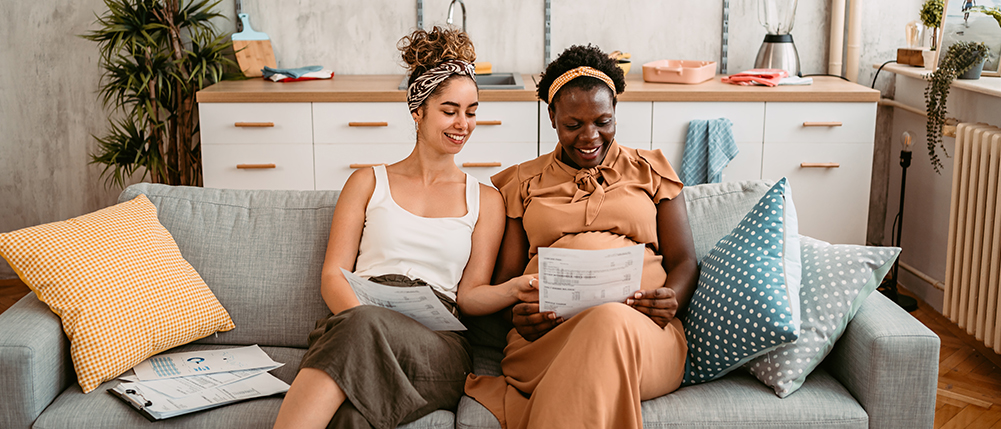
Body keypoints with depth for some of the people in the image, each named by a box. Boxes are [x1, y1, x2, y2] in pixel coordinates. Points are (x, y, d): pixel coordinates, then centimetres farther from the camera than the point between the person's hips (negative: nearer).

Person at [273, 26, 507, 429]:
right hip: (355, 317, 0)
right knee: (360, 323, -40)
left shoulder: (485, 200, 22)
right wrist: (360, 315, -13)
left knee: (363, 328, -37)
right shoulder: (368, 182, 20)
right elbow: (332, 276, 9)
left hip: (436, 344, 0)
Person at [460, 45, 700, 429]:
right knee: (604, 326, -40)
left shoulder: (650, 170, 22)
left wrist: (671, 299, -9)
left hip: (643, 329, 1)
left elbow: (684, 260, 16)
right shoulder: (523, 182, 23)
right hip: (549, 330, -1)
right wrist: (517, 313, -9)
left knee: (612, 322, -40)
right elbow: (506, 275, 16)